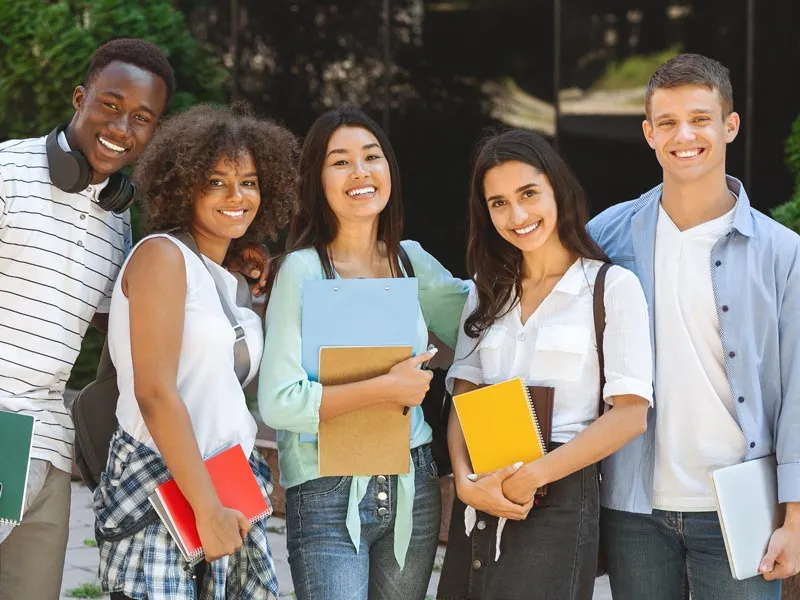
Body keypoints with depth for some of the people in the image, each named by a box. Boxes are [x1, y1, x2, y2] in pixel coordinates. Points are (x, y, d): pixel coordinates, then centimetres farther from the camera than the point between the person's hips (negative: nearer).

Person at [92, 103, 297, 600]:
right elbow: (154, 391, -16)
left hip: (228, 494, 7)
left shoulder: (234, 283, 16)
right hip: (159, 489, -7)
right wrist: (207, 509, -18)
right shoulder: (163, 255, -7)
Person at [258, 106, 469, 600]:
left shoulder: (411, 261, 7)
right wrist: (386, 388, -16)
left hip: (412, 490, 5)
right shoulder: (303, 270, -9)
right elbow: (277, 403, -15)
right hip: (329, 498, -5)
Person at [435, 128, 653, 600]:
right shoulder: (488, 291, 14)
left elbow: (630, 414, -10)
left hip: (558, 500, -5)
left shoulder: (612, 287, -3)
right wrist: (466, 480, -10)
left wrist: (530, 477, -15)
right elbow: (463, 400, 9)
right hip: (478, 504, 5)